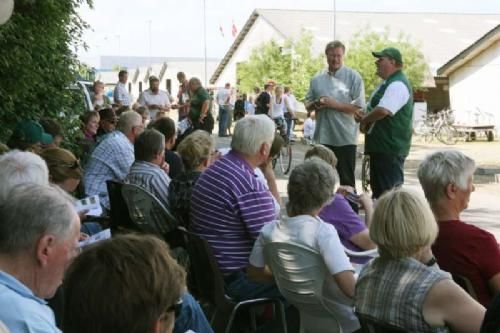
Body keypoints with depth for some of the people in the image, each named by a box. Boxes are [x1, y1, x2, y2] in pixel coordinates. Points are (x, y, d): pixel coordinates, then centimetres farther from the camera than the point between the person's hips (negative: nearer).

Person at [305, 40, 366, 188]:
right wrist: (315, 104, -7)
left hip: (345, 138, -4)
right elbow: (307, 104, 15)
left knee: (347, 179, 3)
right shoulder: (317, 79, 10)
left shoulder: (353, 77, -3)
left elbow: (359, 107, -10)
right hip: (323, 137, 4)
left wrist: (334, 104, -15)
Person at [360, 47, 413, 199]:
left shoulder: (397, 85, -17)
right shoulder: (388, 82, 18)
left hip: (390, 147, -11)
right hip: (381, 146, 11)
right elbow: (375, 108, 27)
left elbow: (382, 111, -29)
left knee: (390, 189, -7)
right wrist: (366, 120, 5)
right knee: (378, 186, 17)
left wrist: (364, 121, -12)